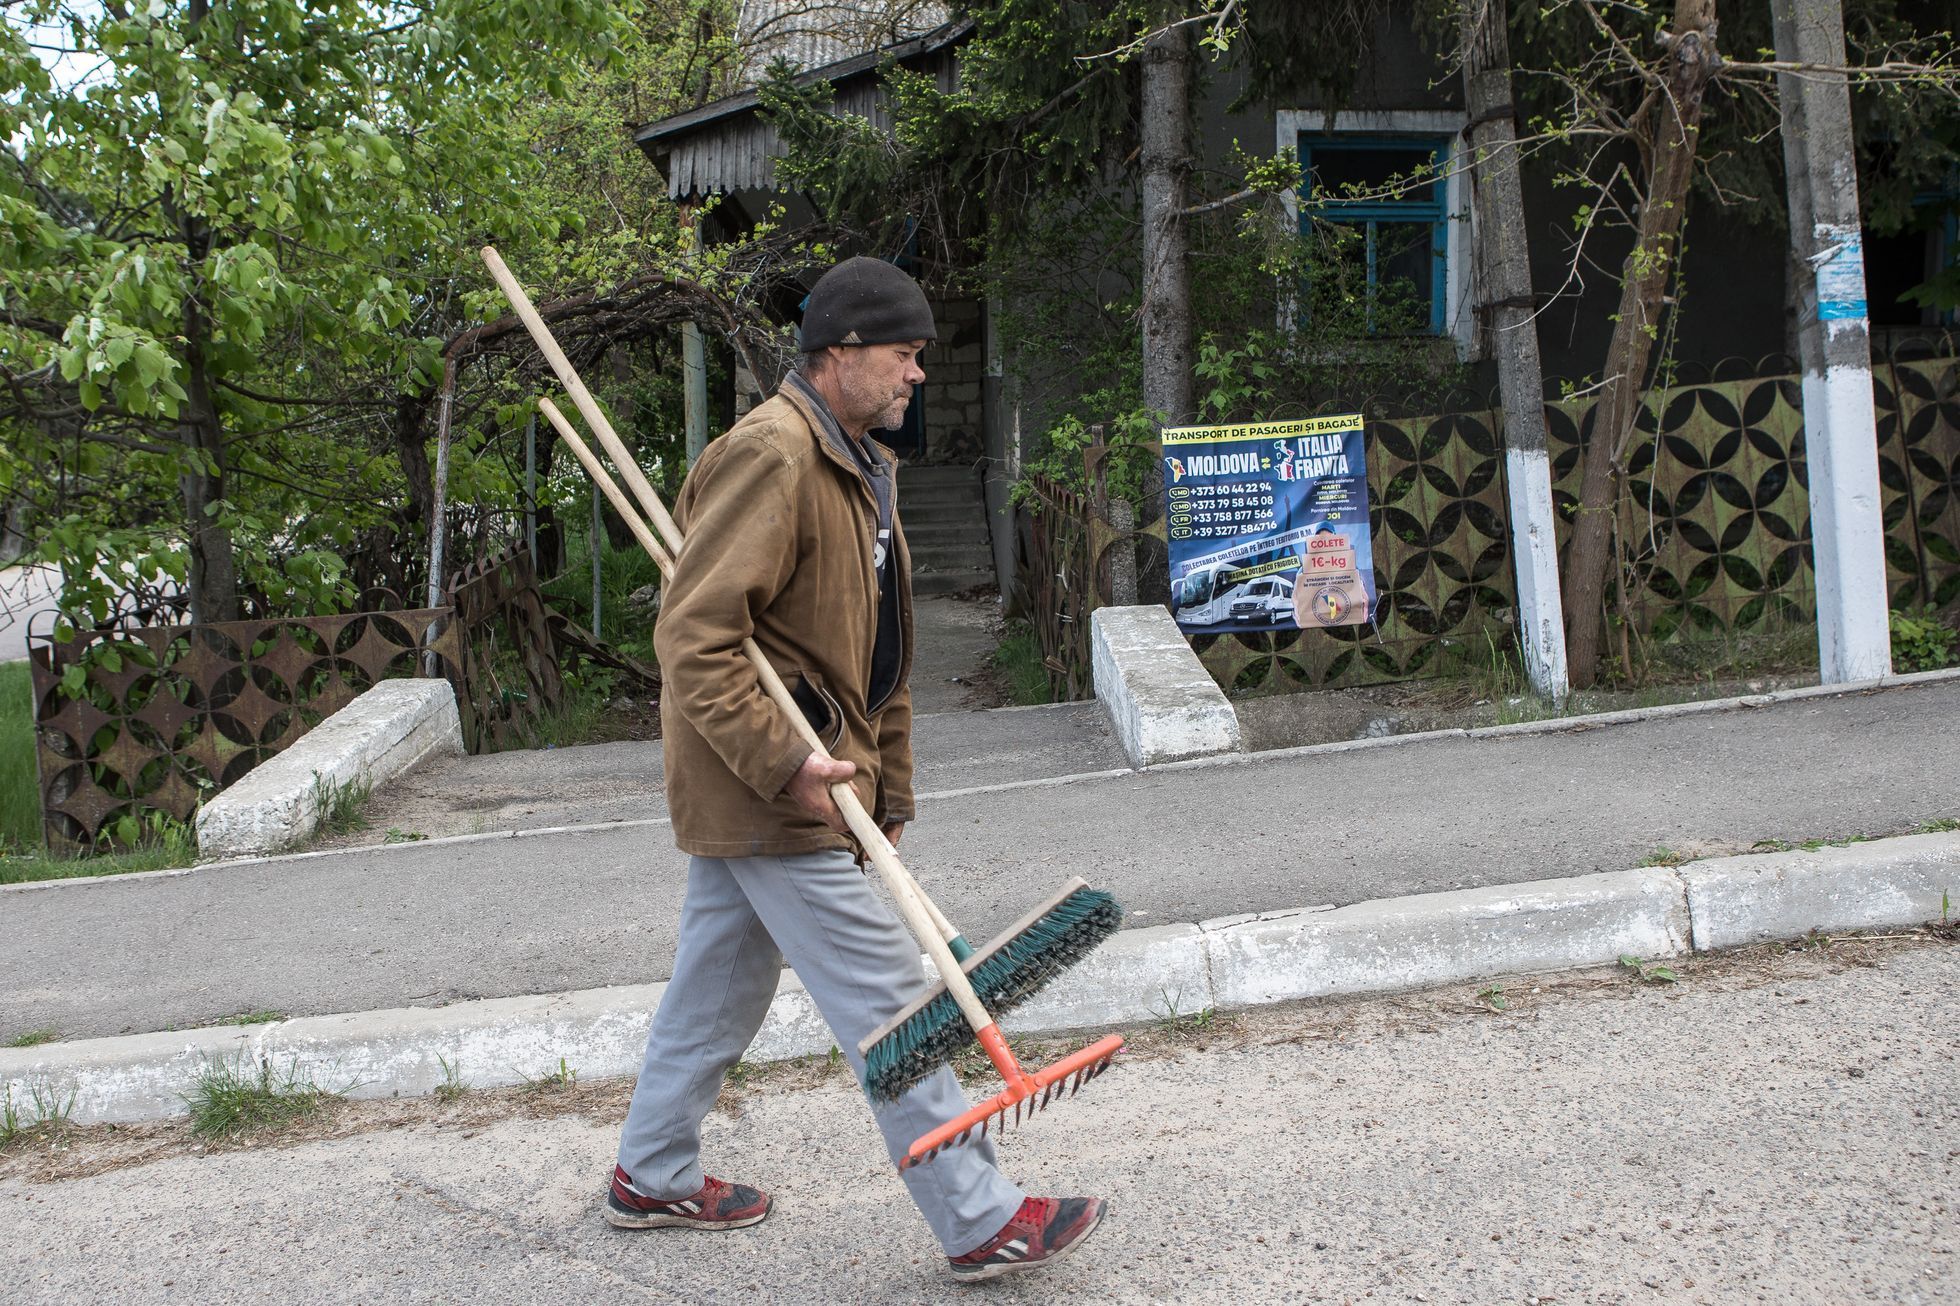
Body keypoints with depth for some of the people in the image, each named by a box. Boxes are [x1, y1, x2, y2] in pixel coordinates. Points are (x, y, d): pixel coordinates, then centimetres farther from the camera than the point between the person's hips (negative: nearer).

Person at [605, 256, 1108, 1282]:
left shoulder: (859, 465, 16)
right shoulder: (772, 455, -18)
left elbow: (876, 656, 21)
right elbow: (693, 639, -24)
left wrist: (891, 791, 20)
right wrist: (784, 765, -25)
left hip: (750, 789, 10)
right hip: (769, 790, -10)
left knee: (717, 987, 20)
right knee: (888, 1002, -6)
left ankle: (652, 1177, 35)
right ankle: (979, 1222, 2)